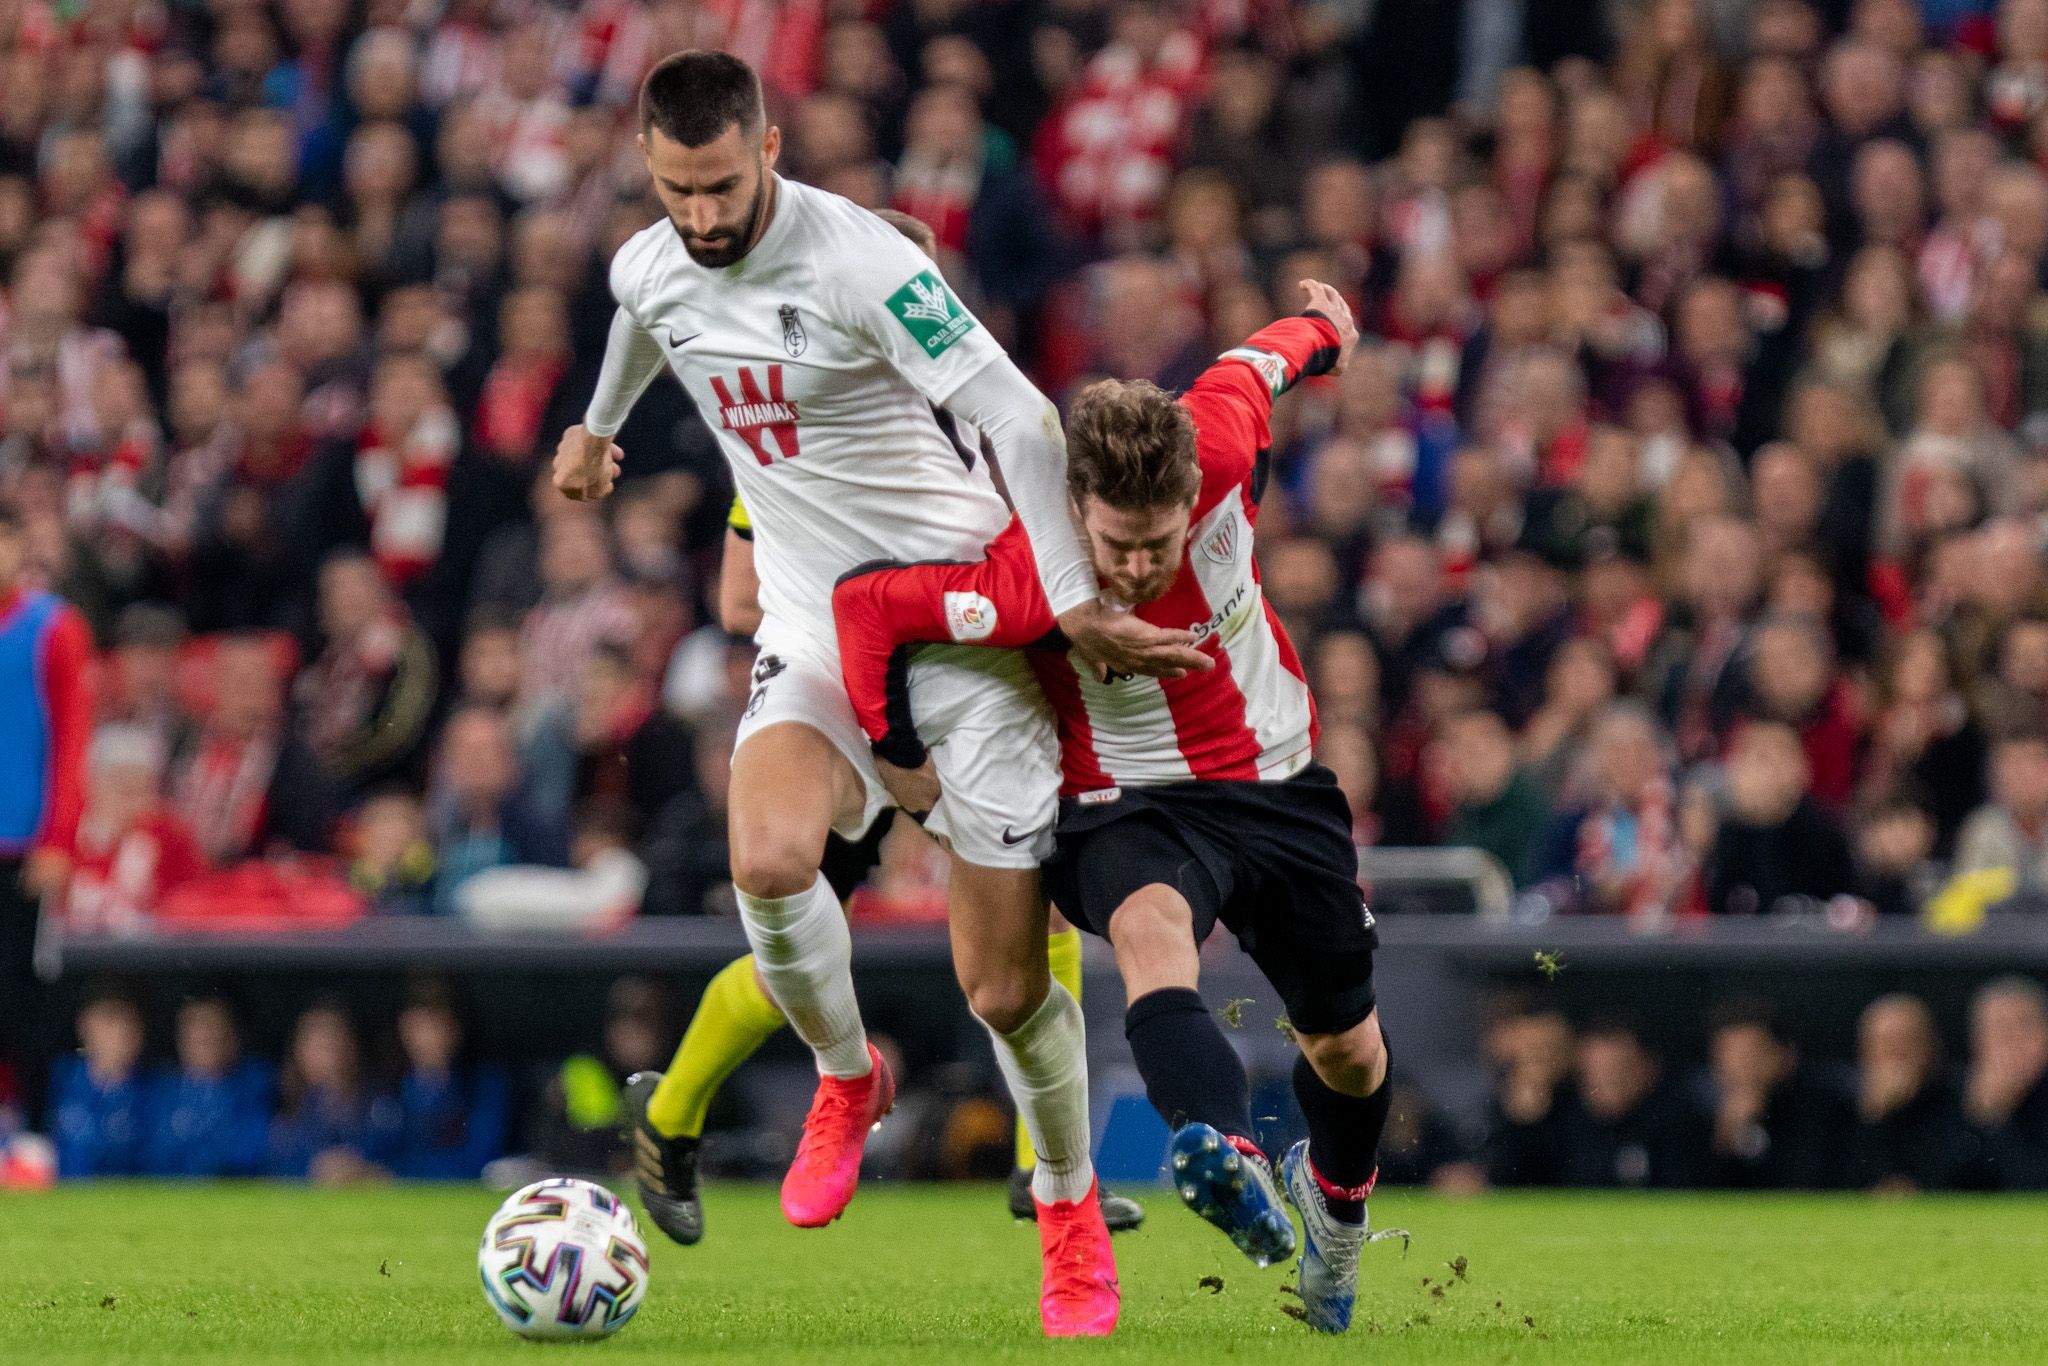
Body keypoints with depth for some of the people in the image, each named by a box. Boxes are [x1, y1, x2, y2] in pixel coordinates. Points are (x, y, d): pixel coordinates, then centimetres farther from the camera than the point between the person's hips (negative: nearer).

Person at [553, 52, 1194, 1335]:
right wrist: (598, 425, 47)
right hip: (814, 633, 4)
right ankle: (847, 1076, 3)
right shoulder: (649, 268, 0)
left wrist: (1074, 602, -25)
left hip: (963, 618, -4)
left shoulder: (856, 260, -21)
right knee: (769, 859, -28)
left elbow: (1022, 420, -22)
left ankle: (1072, 1214, 24)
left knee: (1007, 987, -3)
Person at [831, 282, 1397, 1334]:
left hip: (1275, 788, 4)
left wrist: (1323, 331, 23)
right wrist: (898, 753, -16)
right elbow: (862, 605, -25)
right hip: (1125, 806, -4)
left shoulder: (1216, 455, -22)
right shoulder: (1032, 584, -31)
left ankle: (1333, 1200, 48)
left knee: (1348, 1053, 13)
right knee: (1151, 926, -40)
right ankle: (1226, 1155, -65)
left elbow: (1253, 368, 0)